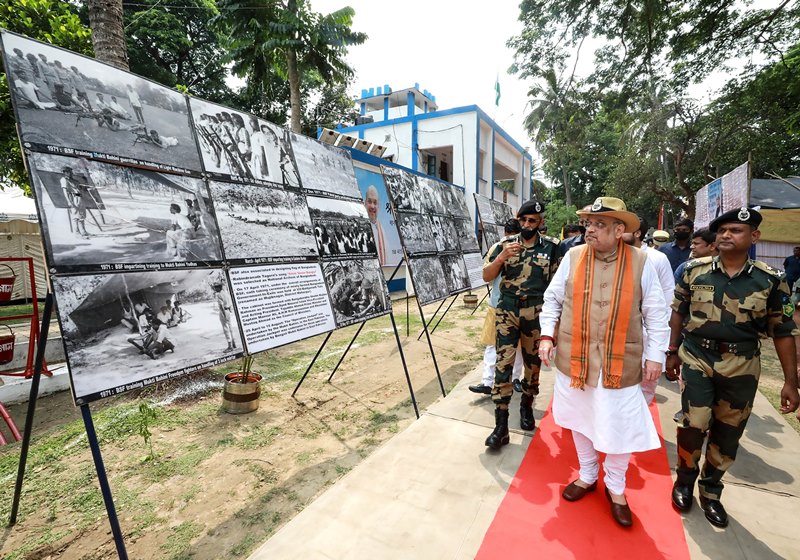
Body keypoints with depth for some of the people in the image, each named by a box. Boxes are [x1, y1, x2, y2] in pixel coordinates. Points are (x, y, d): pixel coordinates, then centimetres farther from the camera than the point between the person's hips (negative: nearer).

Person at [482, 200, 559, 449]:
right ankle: (501, 426, 2)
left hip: (536, 313, 1)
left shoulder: (550, 248, 3)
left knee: (533, 364, 13)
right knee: (503, 365, -4)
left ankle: (527, 406, 39)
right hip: (507, 311, -1)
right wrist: (502, 256, -17)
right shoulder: (505, 244, 2)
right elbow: (487, 276, -2)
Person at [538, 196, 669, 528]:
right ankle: (587, 476, 42)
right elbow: (552, 299, 5)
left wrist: (655, 355, 0)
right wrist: (547, 336, -2)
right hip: (574, 358, 2)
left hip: (620, 362, -1)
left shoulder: (641, 262, -6)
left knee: (620, 426, 9)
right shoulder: (573, 257, -3)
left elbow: (656, 314, 1)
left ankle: (616, 487, 37)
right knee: (580, 419, 18)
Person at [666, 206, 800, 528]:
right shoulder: (695, 270, -4)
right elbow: (678, 312, 5)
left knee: (728, 433, 12)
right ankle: (684, 482, 24)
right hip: (697, 359, -1)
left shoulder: (770, 280, -5)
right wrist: (672, 351, 5)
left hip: (742, 367, 1)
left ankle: (710, 490, 34)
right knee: (694, 425, -2)